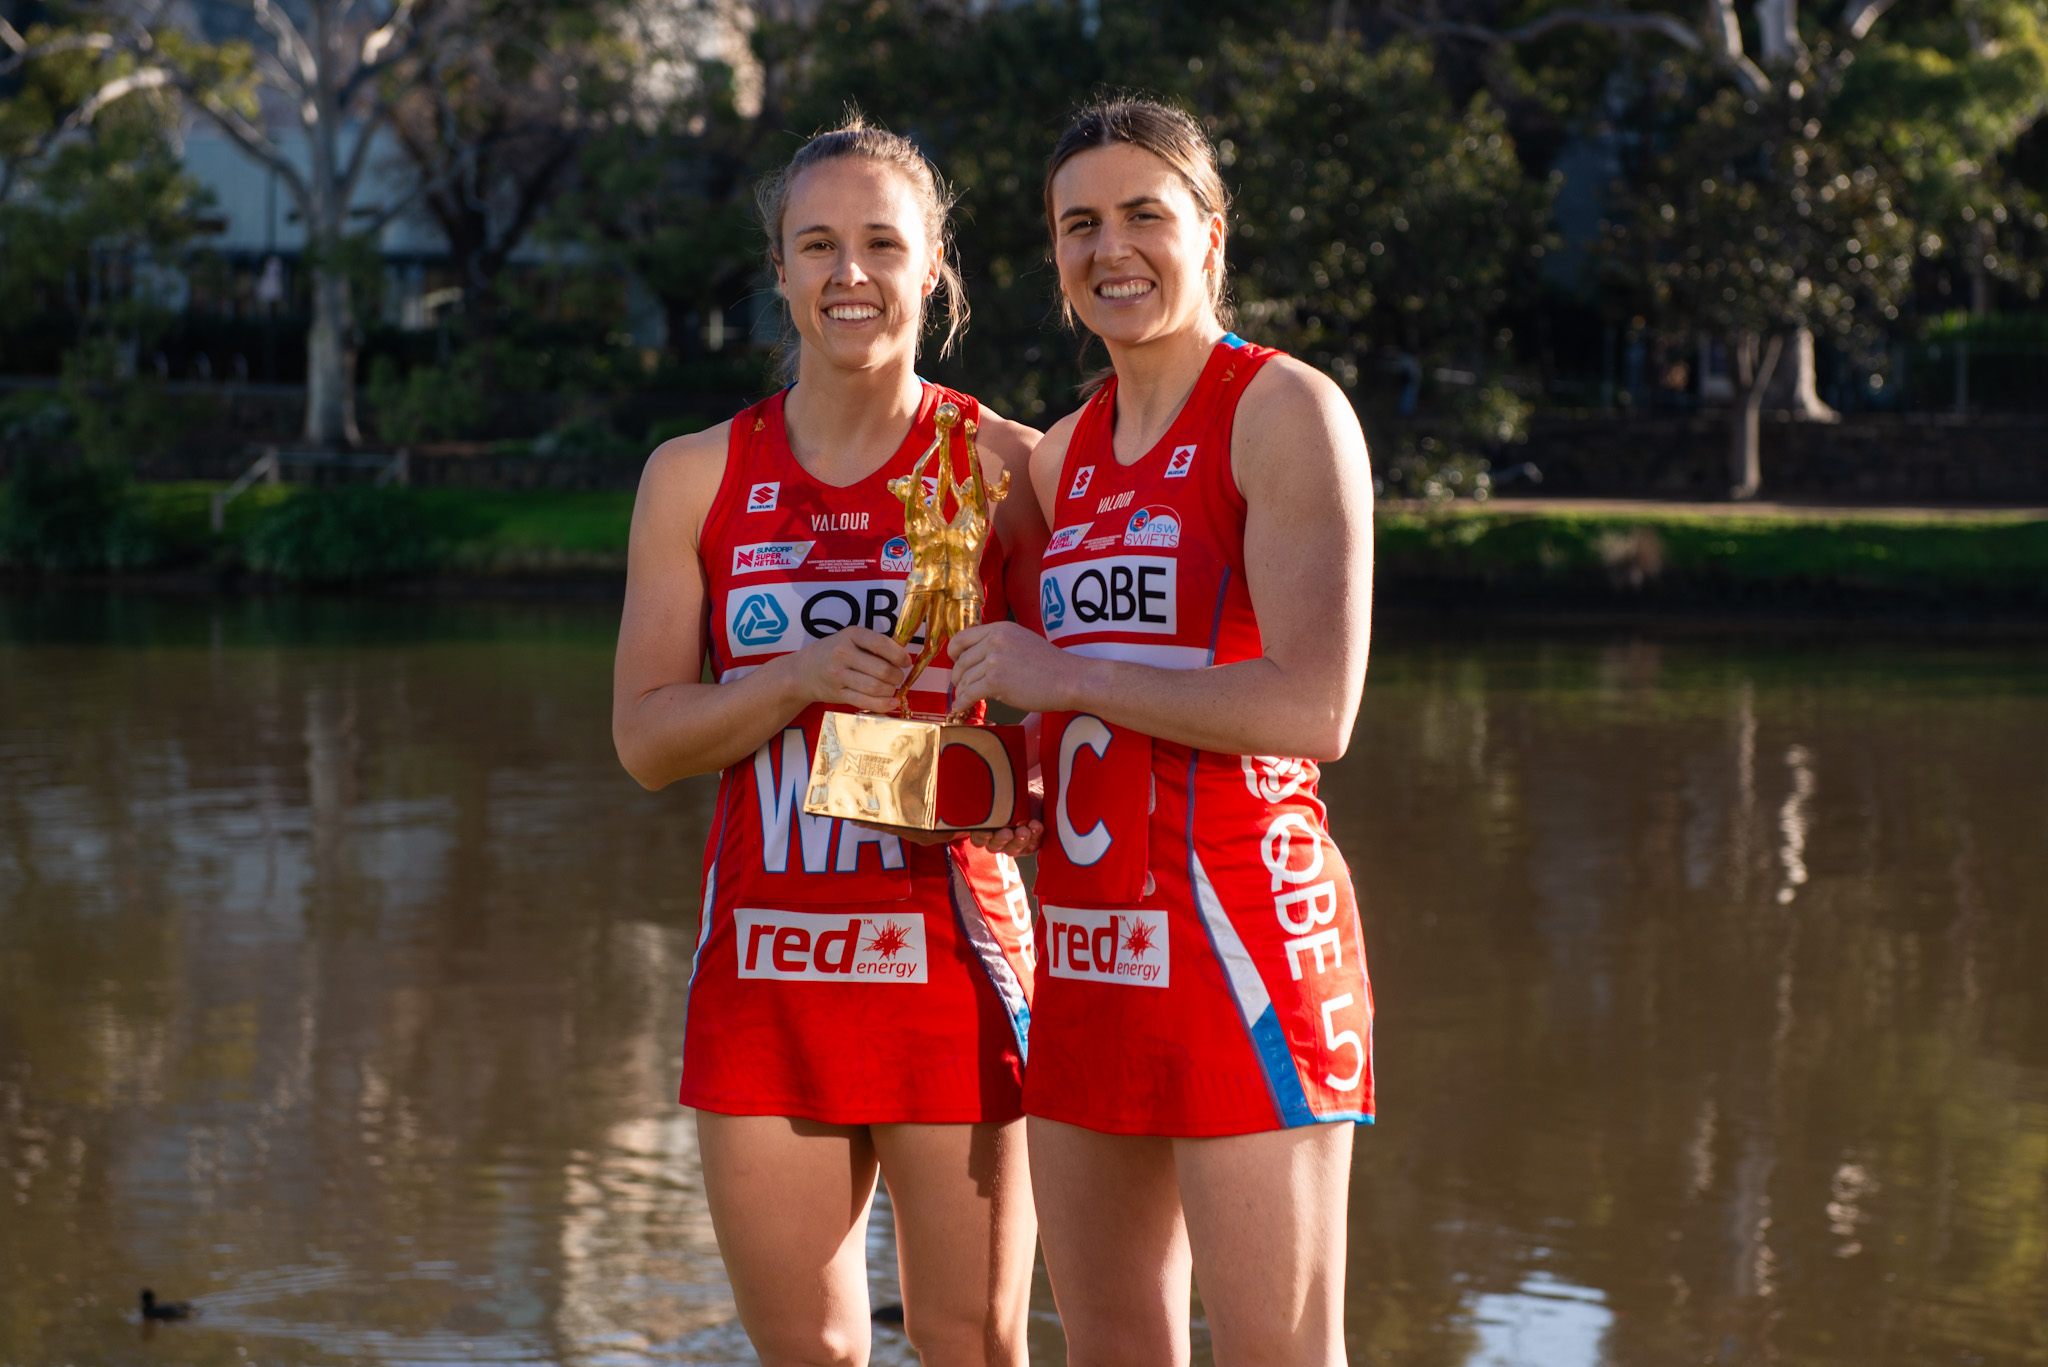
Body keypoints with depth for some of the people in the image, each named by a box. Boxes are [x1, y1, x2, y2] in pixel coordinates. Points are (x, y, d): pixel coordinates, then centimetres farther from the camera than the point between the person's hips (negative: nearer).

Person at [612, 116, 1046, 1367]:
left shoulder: (1006, 468, 0)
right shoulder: (697, 477, 7)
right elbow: (645, 736, 4)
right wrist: (801, 678, -13)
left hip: (951, 957, -2)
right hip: (765, 966, 3)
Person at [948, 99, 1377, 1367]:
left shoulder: (1289, 410, -7)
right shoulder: (1068, 453, 15)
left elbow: (1314, 708, -19)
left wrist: (1058, 676, -13)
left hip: (1238, 927, -8)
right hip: (1089, 946, 8)